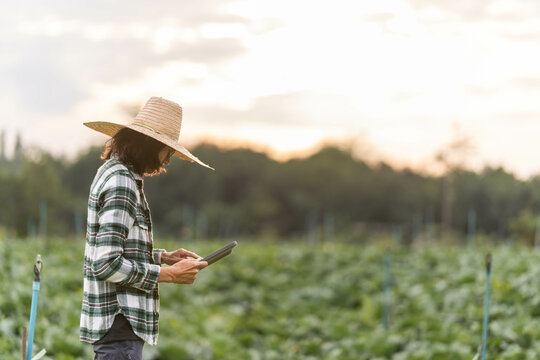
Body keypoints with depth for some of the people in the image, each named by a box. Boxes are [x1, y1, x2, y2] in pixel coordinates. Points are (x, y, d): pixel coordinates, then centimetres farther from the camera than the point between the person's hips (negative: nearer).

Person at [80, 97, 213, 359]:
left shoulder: (113, 172, 15)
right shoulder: (121, 184, -17)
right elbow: (106, 264, -24)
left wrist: (163, 256, 13)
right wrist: (169, 274, -16)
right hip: (118, 324, -11)